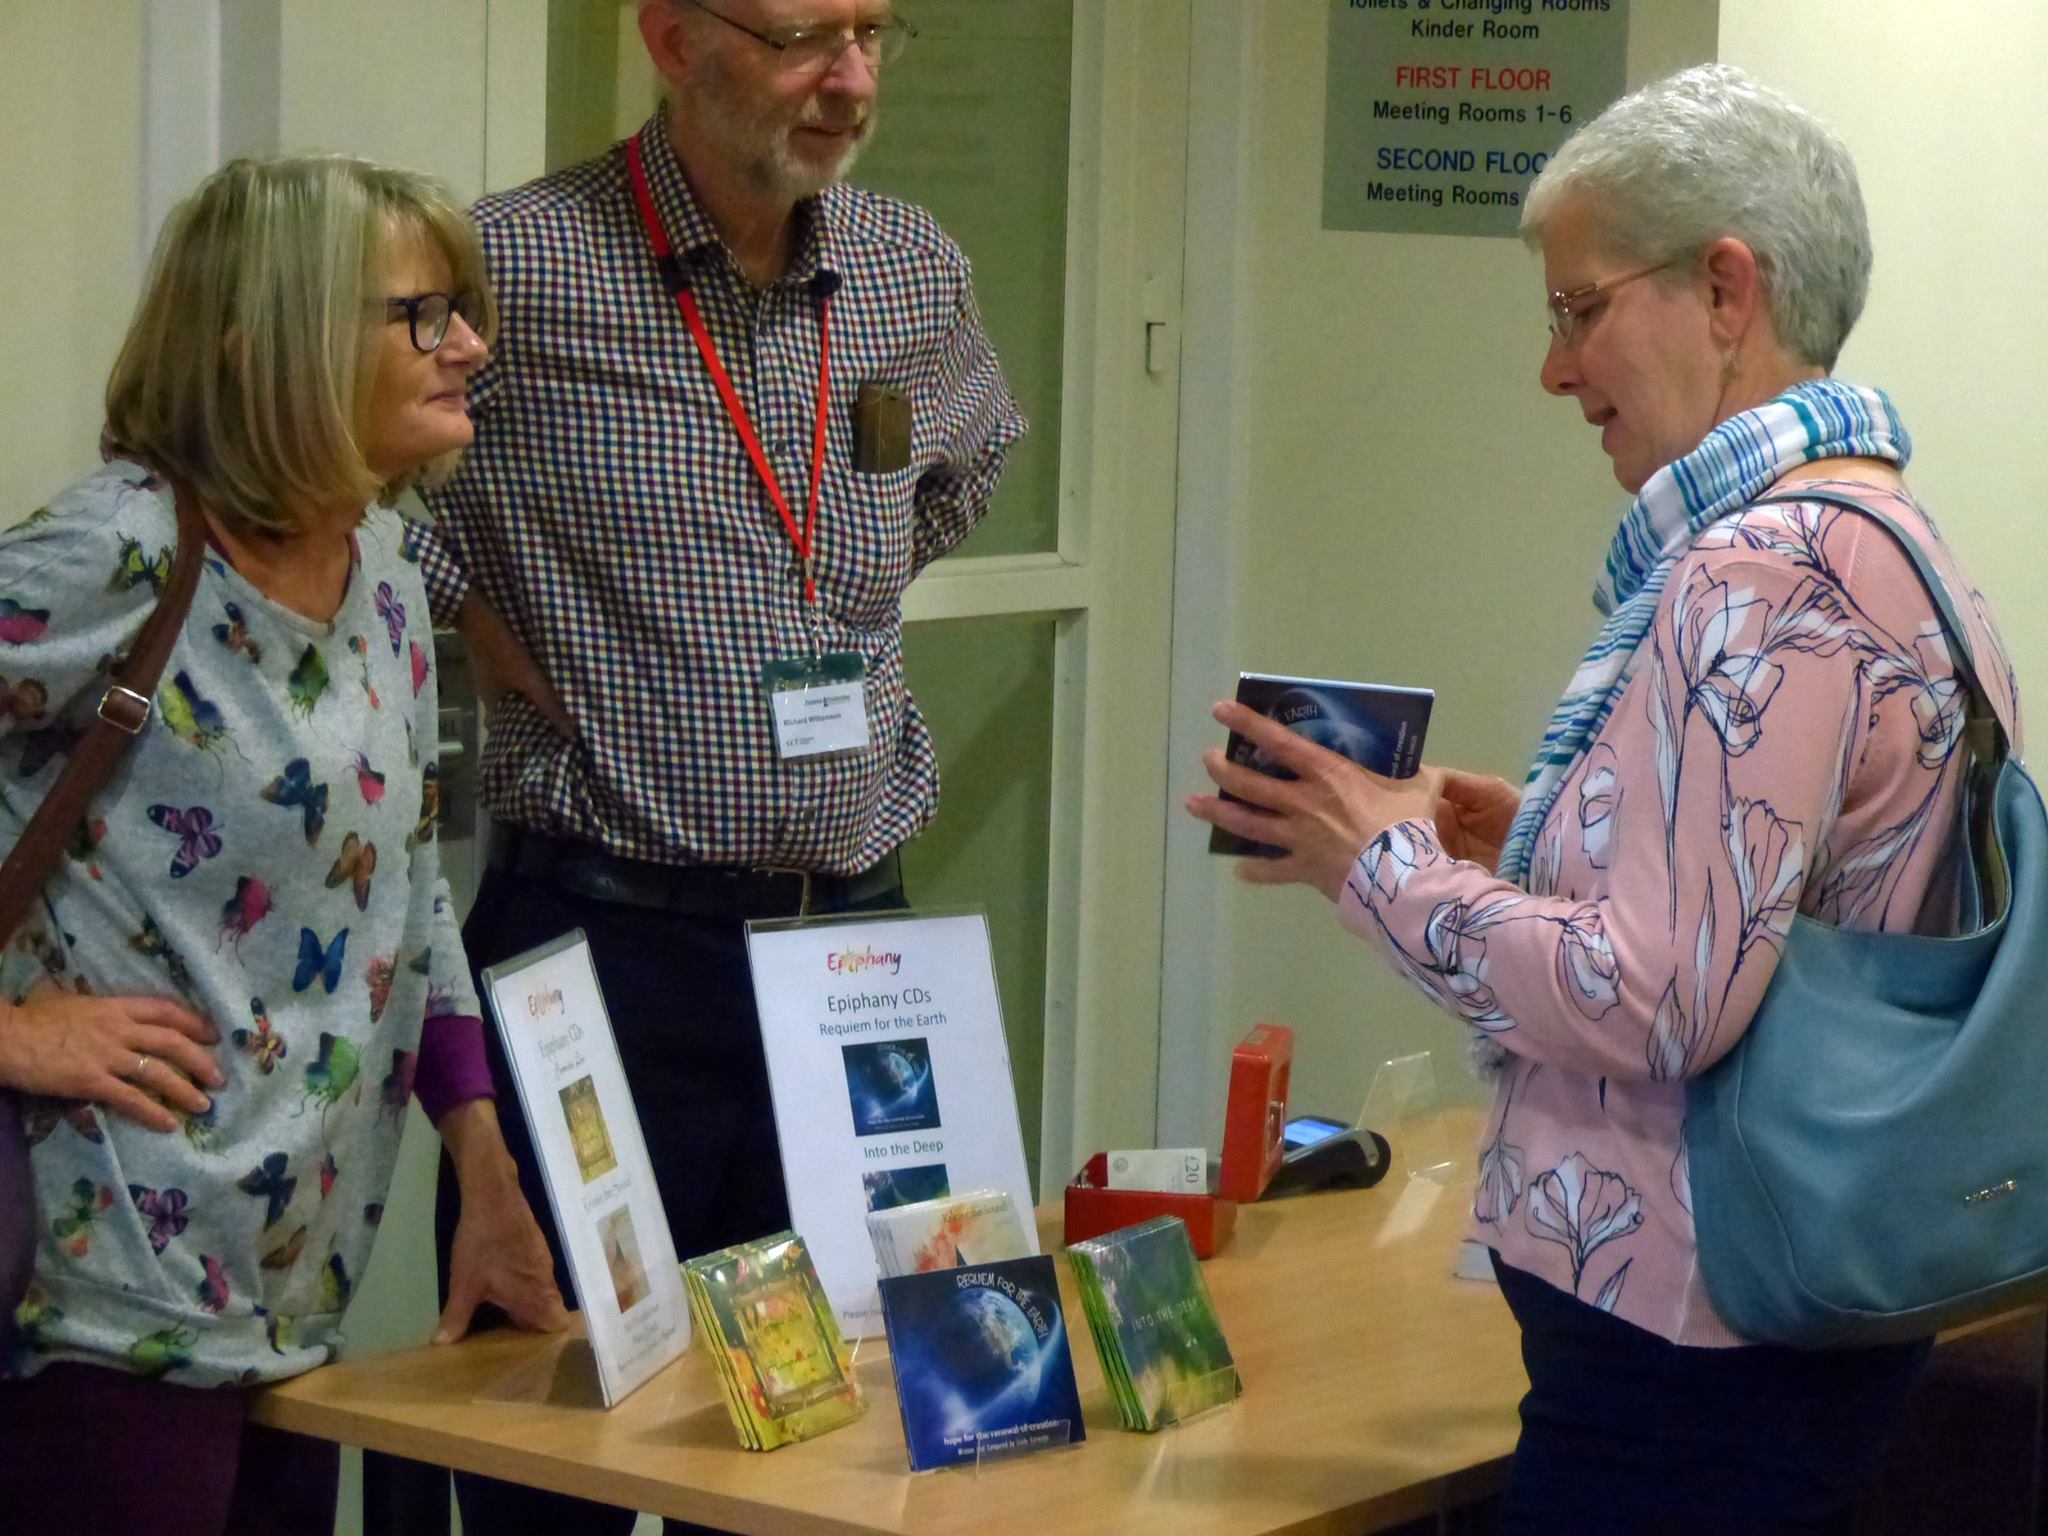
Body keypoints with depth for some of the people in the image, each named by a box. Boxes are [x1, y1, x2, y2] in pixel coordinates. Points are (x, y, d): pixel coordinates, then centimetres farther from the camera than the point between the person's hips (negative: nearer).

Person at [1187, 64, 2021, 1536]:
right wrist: (1543, 846, 12)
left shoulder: (1761, 573, -20)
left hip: (1685, 1352, -10)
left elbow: (1660, 1006, -23)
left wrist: (1386, 860, -12)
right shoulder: (1887, 540, 12)